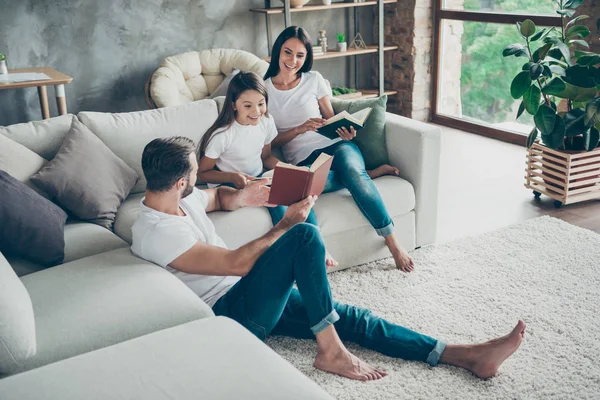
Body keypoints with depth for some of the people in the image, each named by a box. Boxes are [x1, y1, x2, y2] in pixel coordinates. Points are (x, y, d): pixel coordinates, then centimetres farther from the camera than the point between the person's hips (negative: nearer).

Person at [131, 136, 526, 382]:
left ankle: (469, 355, 0)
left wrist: (241, 197, 5)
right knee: (304, 235, -26)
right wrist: (287, 224, -14)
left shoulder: (180, 199, 5)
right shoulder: (156, 233, -23)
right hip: (230, 315, -9)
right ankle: (330, 350, -16)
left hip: (255, 298, 9)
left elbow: (217, 196, 28)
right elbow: (238, 263, -24)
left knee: (348, 316, -1)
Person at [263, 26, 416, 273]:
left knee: (352, 171, -36)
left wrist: (346, 131, -8)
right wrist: (300, 129, -14)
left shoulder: (314, 80, 10)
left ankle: (393, 243, -28)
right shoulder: (264, 90, 6)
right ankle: (369, 174, -12)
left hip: (334, 145, 1)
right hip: (303, 160, -1)